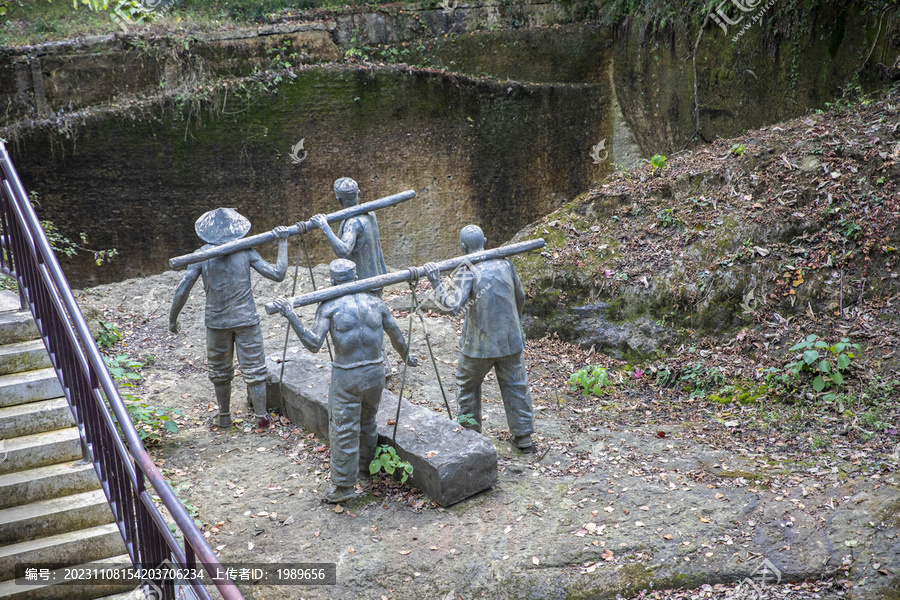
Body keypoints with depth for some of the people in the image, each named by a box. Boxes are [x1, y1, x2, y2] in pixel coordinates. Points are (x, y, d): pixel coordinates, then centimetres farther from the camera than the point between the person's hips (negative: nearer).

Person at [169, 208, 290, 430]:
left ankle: (224, 416, 31)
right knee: (253, 369, 9)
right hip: (246, 320, 0)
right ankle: (261, 417, 16)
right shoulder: (245, 251, -6)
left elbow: (182, 290, -9)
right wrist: (282, 243, 1)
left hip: (217, 321, 1)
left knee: (220, 370, 18)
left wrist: (172, 318, 4)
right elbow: (277, 274, -6)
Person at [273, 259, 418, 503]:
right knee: (367, 422, 25)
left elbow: (314, 344, -17)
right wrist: (406, 357, 36)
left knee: (344, 430, 4)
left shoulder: (329, 306, -5)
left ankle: (344, 485, 8)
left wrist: (291, 316, -18)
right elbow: (397, 336, 17)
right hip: (375, 373, 5)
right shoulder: (375, 302, 7)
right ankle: (366, 465, 44)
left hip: (346, 377, -4)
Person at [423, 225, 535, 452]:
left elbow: (455, 305, -28)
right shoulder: (505, 264, 2)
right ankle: (523, 437, 18)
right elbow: (520, 299, 13)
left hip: (480, 344, -4)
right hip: (511, 340, 4)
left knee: (467, 386, 17)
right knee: (515, 385, 14)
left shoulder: (467, 272, -15)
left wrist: (437, 285, -21)